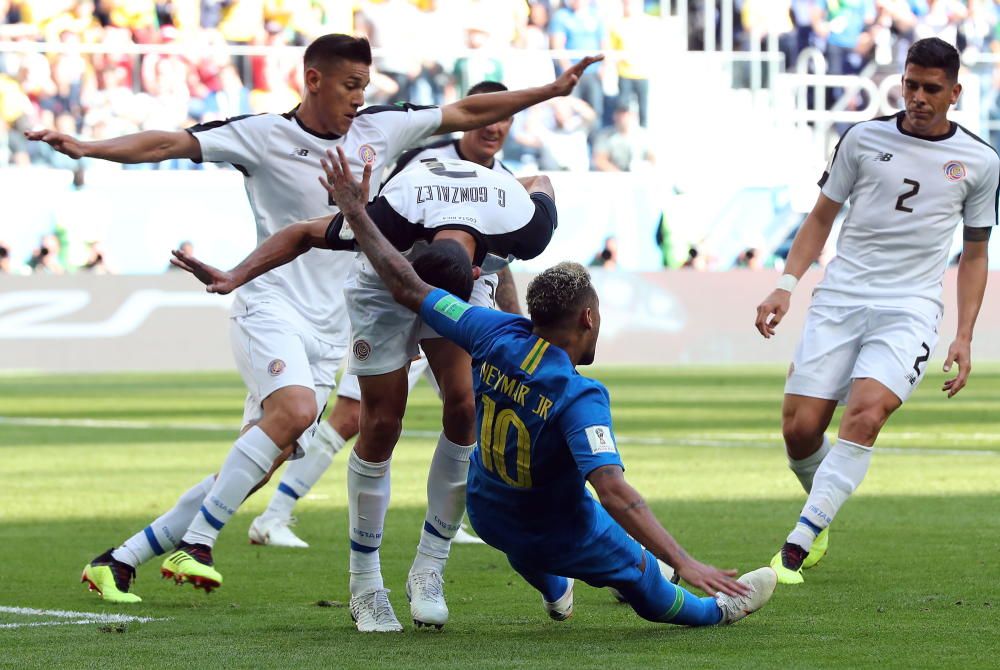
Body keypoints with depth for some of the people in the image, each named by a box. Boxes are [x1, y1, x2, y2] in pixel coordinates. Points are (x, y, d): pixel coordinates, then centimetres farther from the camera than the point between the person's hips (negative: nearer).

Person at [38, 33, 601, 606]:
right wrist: (85, 149, -23)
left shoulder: (381, 130, 9)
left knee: (259, 466, -1)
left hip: (328, 336, 6)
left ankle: (120, 561, 8)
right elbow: (171, 144, -11)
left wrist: (553, 89, 17)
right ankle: (194, 544, -26)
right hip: (272, 307, -6)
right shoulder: (263, 136, -5)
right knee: (296, 409, -33)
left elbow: (466, 113, 17)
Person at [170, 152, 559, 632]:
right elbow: (304, 234, -25)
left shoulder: (521, 227, -37)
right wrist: (234, 278, -31)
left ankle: (428, 572, -4)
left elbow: (540, 184, -10)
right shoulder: (394, 215, -42)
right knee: (381, 425, -7)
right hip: (383, 284, -2)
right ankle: (365, 587, 5)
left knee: (465, 409, -16)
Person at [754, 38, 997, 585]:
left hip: (910, 308, -2)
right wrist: (787, 284, 0)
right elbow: (822, 216, 13)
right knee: (798, 429, -6)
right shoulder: (864, 139, 4)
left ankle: (800, 540, -24)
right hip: (839, 298, 2)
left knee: (865, 413, -26)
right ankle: (823, 514, 26)